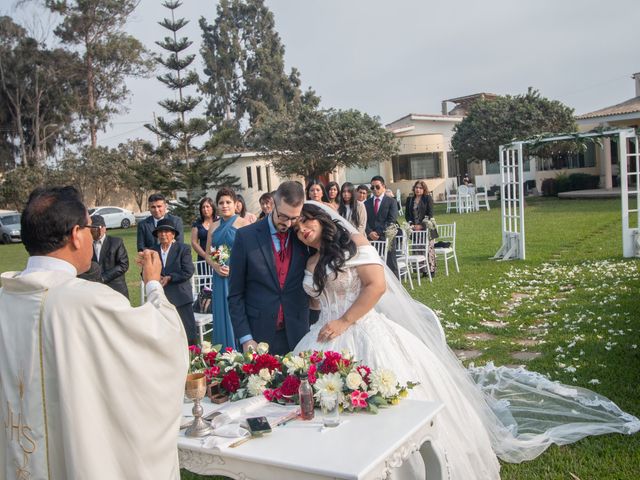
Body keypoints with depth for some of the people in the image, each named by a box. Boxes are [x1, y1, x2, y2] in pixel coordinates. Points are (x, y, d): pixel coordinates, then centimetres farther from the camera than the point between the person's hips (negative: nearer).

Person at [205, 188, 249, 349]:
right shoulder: (214, 227, 12)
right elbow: (207, 254, 15)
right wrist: (216, 266, -4)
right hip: (220, 277, 5)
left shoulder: (244, 224, -5)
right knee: (222, 314, 8)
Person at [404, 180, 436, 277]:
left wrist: (421, 225, -12)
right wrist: (411, 224, -3)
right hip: (414, 229, 4)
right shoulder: (410, 199, 12)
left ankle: (431, 269, 3)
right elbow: (407, 214, 12)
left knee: (429, 249, -4)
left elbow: (430, 214, -5)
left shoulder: (428, 199, 0)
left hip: (426, 228, -3)